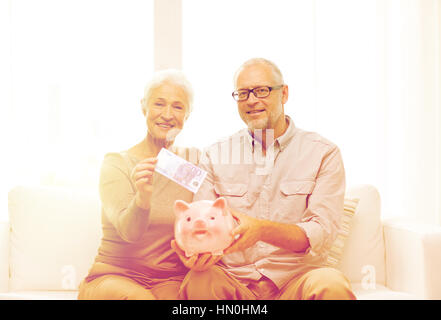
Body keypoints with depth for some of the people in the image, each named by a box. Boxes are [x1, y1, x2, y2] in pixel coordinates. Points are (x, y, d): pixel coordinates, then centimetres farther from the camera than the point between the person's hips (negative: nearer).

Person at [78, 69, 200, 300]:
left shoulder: (194, 160, 7)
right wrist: (143, 198, -38)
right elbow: (128, 231, -17)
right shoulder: (116, 163, -2)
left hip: (172, 280, 1)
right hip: (114, 276, -1)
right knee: (138, 297, -33)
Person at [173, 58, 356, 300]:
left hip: (295, 277, -1)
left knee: (332, 284, -33)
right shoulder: (215, 155, 11)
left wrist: (262, 229, -27)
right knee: (197, 283, -31)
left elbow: (322, 232, -8)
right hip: (232, 279, 1)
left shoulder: (322, 153, 4)